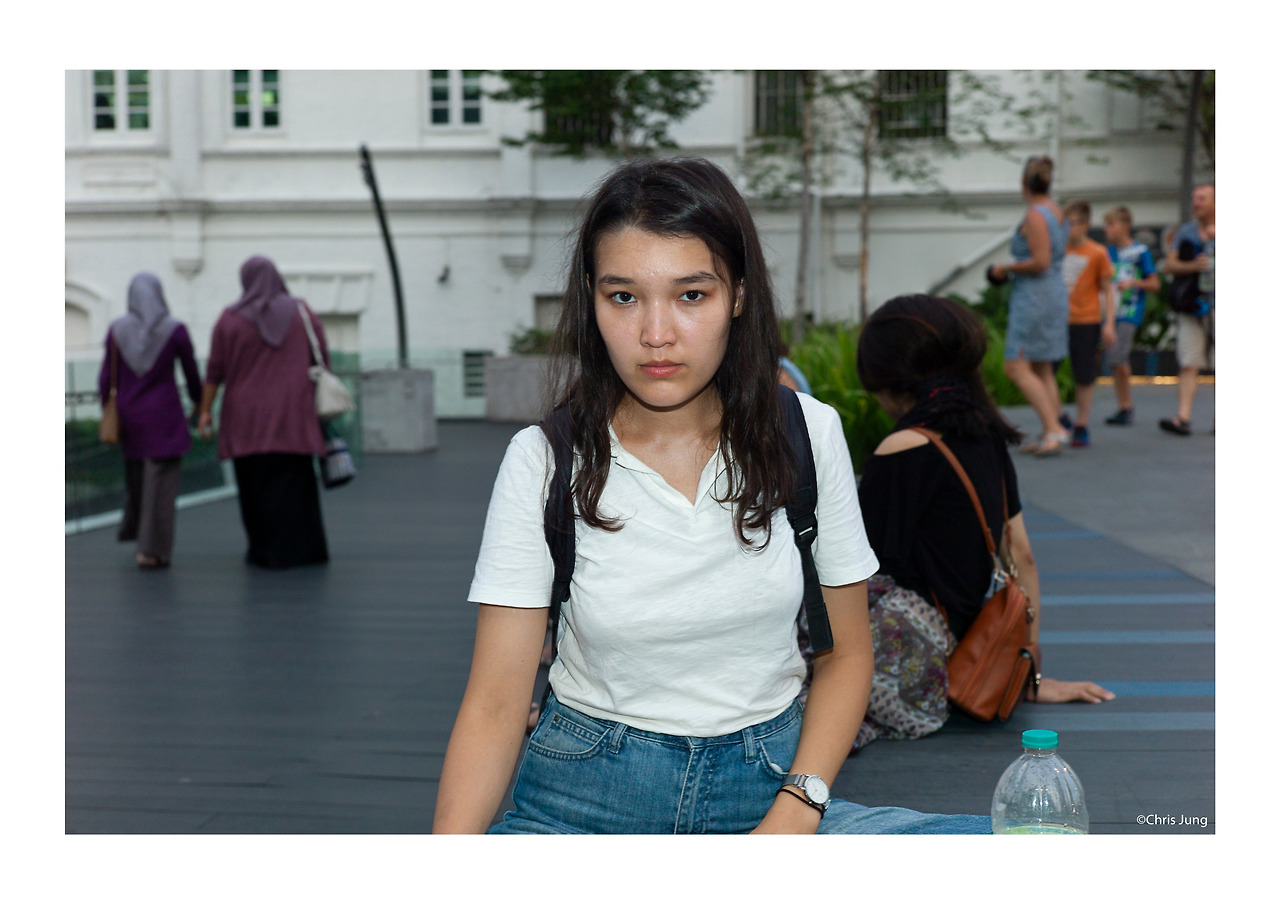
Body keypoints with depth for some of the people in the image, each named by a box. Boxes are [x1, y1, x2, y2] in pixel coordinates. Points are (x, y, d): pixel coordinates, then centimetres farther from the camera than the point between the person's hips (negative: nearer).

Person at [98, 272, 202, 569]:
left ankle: (132, 529, 40)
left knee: (135, 474, 23)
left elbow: (106, 377, -1)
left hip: (129, 413, 4)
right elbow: (191, 373, 0)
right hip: (164, 416, -3)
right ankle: (152, 550, 1)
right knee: (161, 482, 1)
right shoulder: (175, 330, -9)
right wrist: (198, 404, 16)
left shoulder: (116, 330, -3)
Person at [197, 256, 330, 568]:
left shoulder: (230, 320, 0)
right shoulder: (303, 313, 3)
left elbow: (215, 370, -1)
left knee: (255, 486, 7)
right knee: (293, 482, 4)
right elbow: (323, 361, 4)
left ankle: (263, 551, 10)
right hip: (293, 417, 0)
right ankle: (299, 550, 2)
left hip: (247, 419, 0)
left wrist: (205, 410, 5)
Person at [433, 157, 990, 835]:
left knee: (986, 839, -24)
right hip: (586, 794, -1)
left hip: (769, 786, 2)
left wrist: (795, 812, -11)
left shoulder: (807, 434, -3)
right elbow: (494, 701, -9)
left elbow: (843, 655, 4)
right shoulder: (543, 461, -8)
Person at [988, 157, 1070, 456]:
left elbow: (1041, 262, -21)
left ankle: (1053, 428, -14)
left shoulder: (1035, 216, -15)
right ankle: (1048, 435, 10)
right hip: (1055, 294, 9)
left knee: (1017, 368, -8)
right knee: (1043, 370, 11)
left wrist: (1007, 268, -10)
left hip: (1033, 297, -9)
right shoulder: (1057, 213, 12)